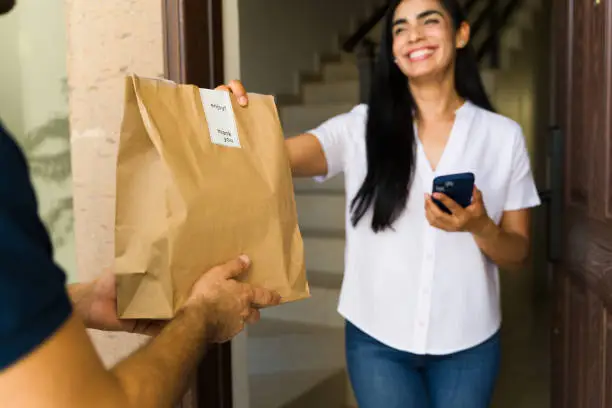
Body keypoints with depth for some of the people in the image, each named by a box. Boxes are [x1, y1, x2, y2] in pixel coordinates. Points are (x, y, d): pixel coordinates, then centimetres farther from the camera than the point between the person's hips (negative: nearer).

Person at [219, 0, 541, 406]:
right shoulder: (361, 127, -5)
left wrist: (479, 227, -20)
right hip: (378, 340, -1)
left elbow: (518, 256, 0)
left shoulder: (503, 135, -3)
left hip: (468, 343, 1)